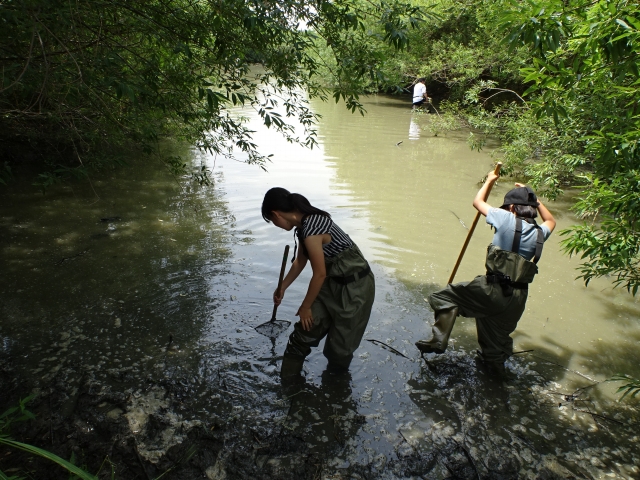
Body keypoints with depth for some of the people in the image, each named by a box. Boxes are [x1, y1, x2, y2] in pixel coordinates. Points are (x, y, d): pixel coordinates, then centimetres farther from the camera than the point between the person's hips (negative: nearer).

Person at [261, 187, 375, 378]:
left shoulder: (311, 230, -28)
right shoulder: (305, 223, 1)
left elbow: (320, 274, -21)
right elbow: (300, 262, 14)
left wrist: (305, 306, -8)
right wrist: (282, 288, 25)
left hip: (354, 286, -8)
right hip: (333, 282, 9)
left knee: (340, 343, 8)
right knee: (305, 329, 11)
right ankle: (287, 378, 26)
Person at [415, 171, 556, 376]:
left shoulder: (507, 220, -5)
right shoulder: (539, 233, 10)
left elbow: (478, 202, 9)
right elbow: (551, 221, 36)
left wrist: (490, 181, 26)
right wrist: (534, 199, 30)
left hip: (492, 289, -6)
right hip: (516, 298, 6)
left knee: (446, 296, 7)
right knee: (498, 333, 26)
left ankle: (439, 340, -3)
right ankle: (495, 364, 45)